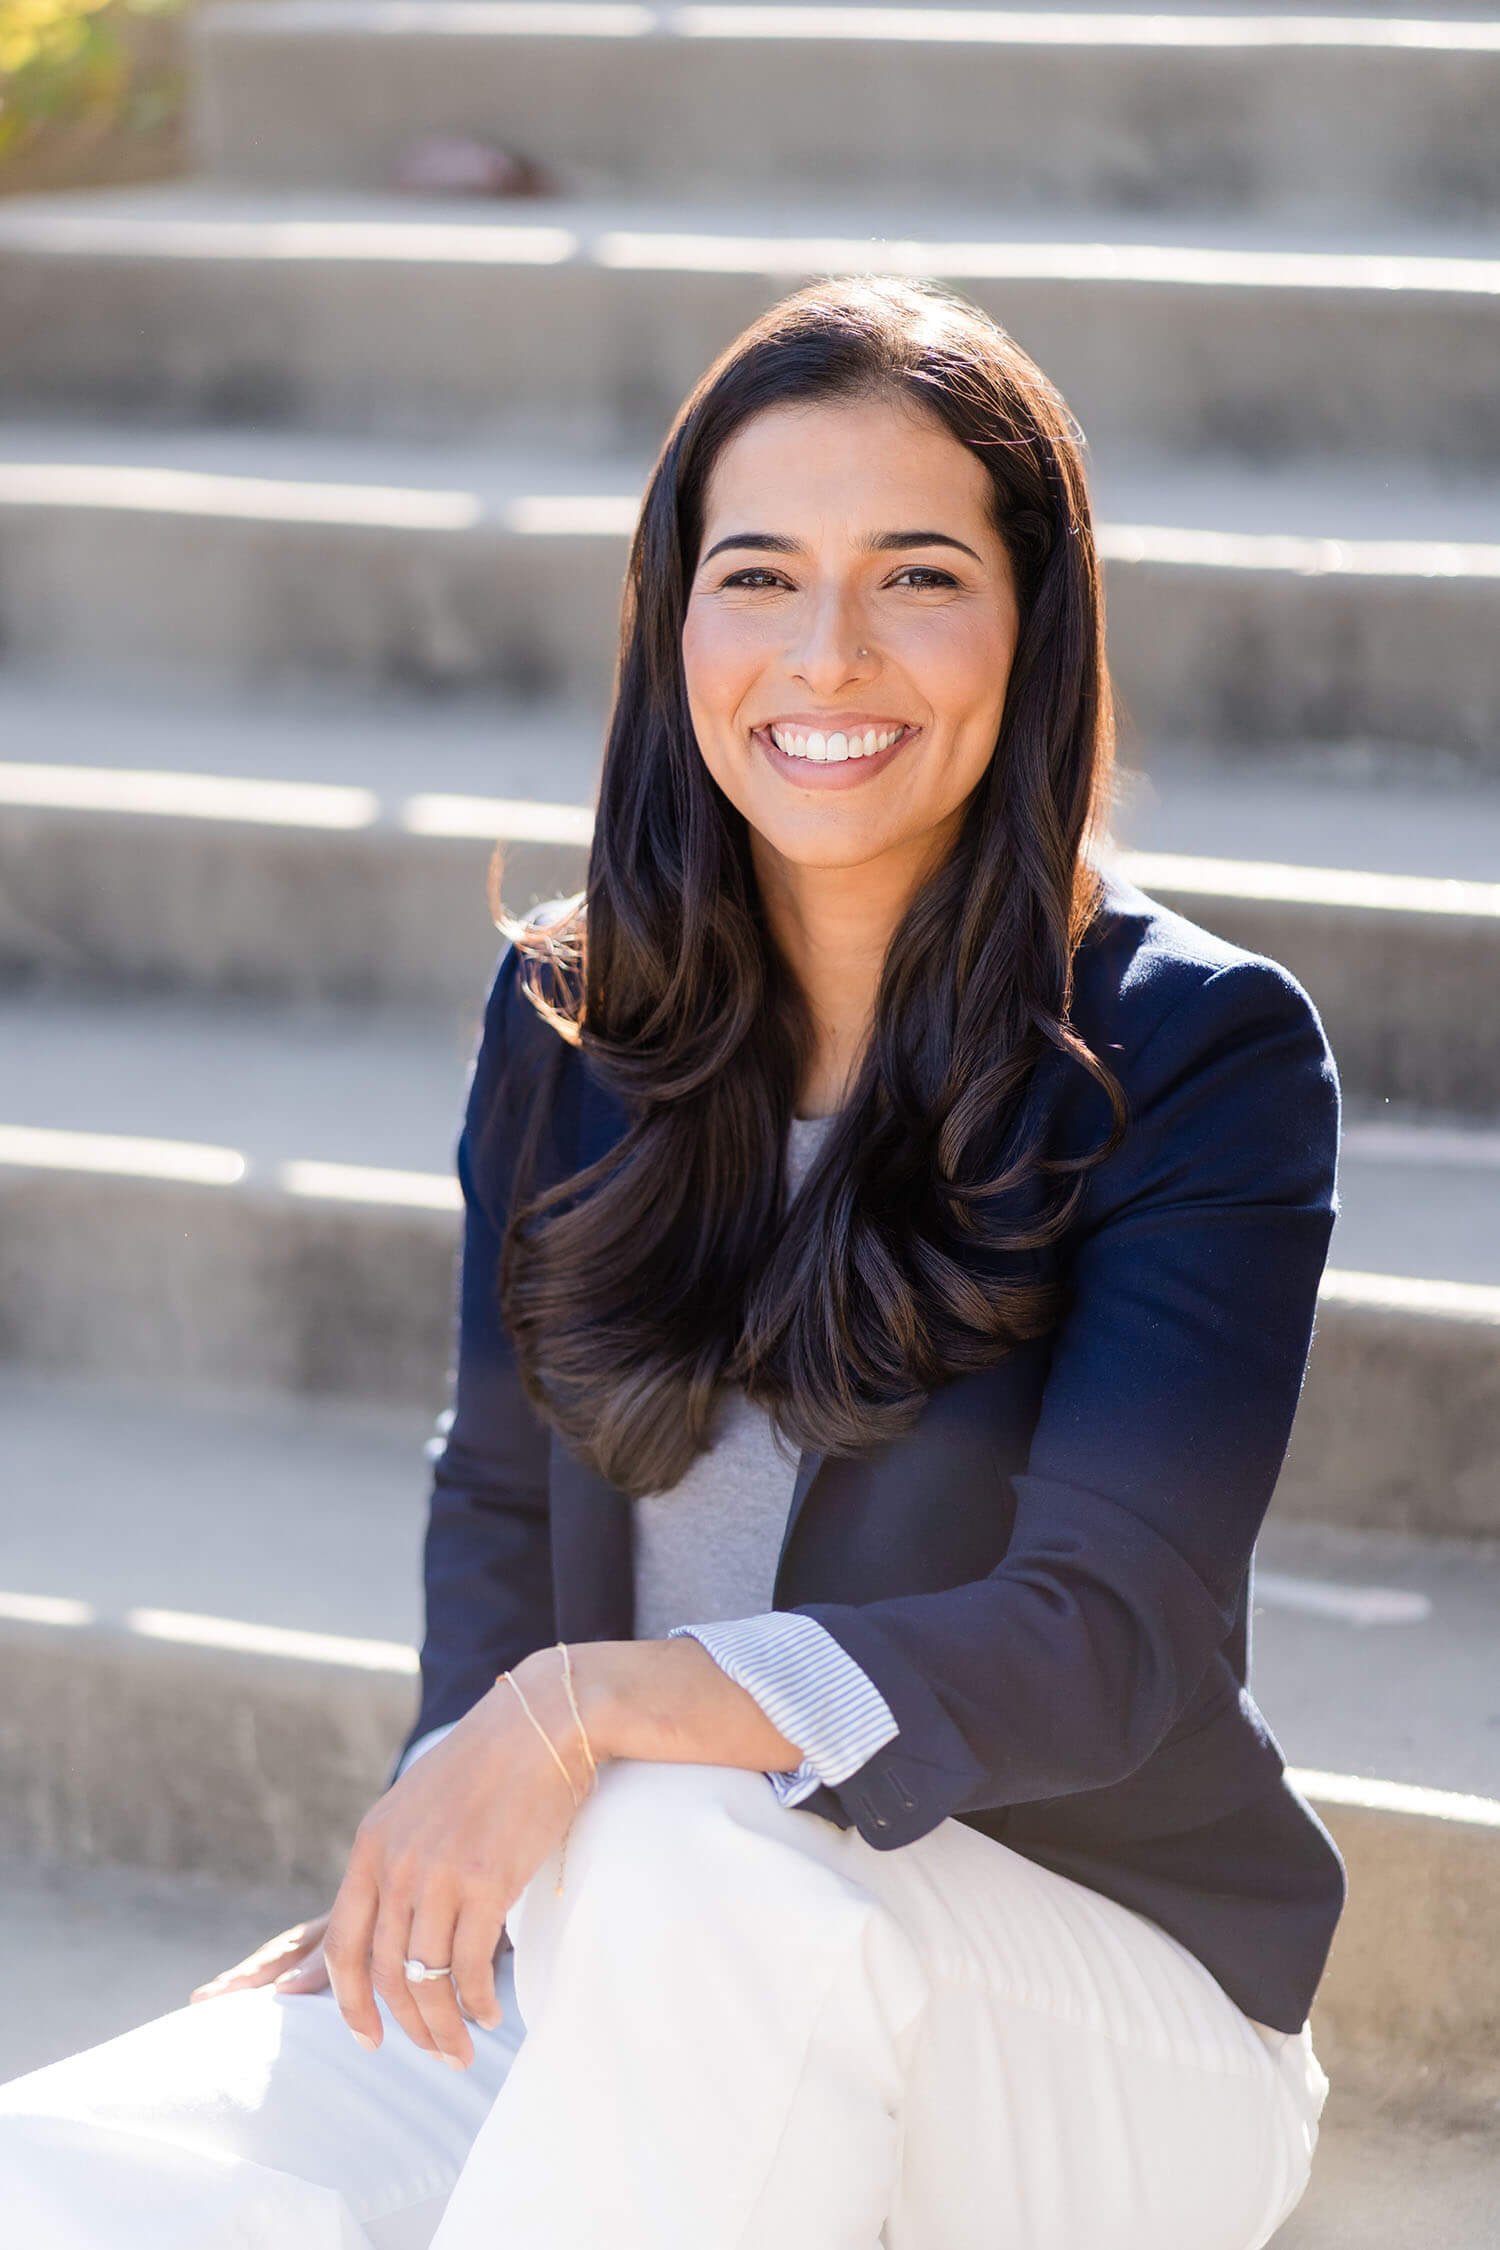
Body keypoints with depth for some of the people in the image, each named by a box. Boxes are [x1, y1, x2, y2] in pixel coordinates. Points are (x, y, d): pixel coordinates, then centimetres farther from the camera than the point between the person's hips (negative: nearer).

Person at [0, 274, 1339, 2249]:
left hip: (1105, 2023, -3)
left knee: (693, 1860, -37)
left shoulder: (1204, 1055, -10)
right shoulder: (572, 1018, 5)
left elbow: (1102, 1642, -17)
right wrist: (436, 1858, -5)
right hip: (602, 1982, 4)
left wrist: (592, 1709, -29)